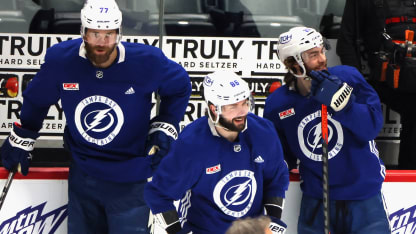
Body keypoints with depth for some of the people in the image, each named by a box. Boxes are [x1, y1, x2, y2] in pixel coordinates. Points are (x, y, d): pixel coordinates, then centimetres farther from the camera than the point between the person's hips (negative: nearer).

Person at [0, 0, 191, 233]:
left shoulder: (147, 61, -18)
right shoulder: (60, 59, -12)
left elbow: (180, 87, 2)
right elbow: (36, 100, 7)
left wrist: (164, 128, -3)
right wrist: (21, 140, 15)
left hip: (129, 180, -3)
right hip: (82, 178, 3)